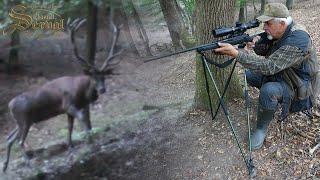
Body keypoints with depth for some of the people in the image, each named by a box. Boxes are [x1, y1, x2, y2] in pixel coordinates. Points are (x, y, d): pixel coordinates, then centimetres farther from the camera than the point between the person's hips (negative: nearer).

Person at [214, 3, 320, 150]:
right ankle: (272, 102, 19)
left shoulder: (297, 40, -33)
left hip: (298, 86, -9)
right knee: (249, 74, 6)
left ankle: (261, 129, -12)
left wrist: (236, 53, -43)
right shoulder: (277, 32, -5)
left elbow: (270, 66, -39)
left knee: (268, 91, -36)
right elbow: (263, 52, 6)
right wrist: (256, 43, -19)